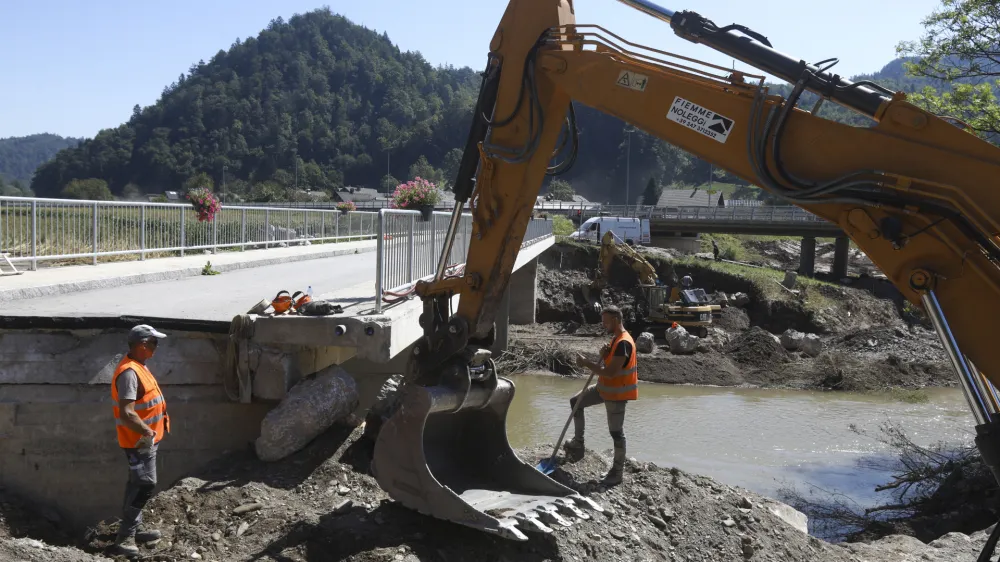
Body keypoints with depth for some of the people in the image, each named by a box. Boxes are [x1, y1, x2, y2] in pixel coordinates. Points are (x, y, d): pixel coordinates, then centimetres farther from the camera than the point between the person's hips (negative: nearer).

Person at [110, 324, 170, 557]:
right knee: (146, 484, -8)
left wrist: (162, 418, 16)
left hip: (147, 439, 10)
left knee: (138, 484, 16)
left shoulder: (139, 366, 9)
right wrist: (147, 432, -26)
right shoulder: (129, 372, -25)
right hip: (140, 441, -10)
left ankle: (133, 529, 26)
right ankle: (125, 537, -2)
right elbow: (126, 413, -32)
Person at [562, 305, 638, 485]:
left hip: (617, 393, -10)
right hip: (605, 388, 10)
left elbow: (610, 372, -30)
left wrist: (586, 363, -22)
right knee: (575, 402, 15)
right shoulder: (615, 338, 6)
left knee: (616, 432, -1)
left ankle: (617, 471, 10)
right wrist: (604, 355, -9)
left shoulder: (623, 343, -26)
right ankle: (578, 443, 24)